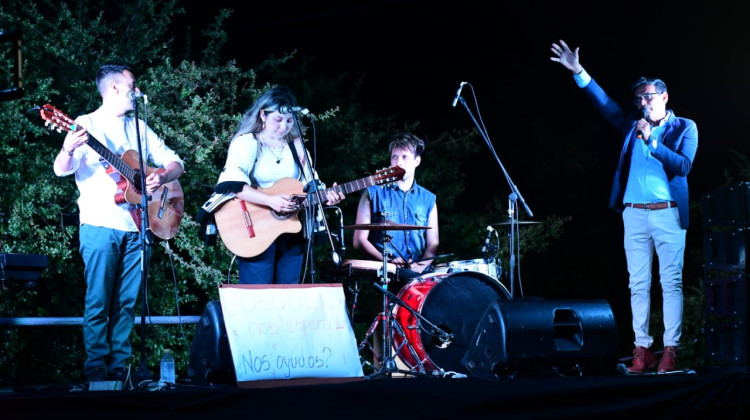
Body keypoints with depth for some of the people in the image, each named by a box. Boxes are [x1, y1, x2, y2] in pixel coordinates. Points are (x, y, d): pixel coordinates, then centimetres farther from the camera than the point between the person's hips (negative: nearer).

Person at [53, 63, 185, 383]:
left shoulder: (139, 127, 17)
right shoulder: (87, 124, 2)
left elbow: (176, 163, 15)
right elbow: (61, 170, -10)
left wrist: (161, 176, -8)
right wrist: (68, 150, -33)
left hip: (136, 227, 5)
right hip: (101, 225, -5)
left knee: (126, 303, 4)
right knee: (98, 302, -5)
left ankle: (120, 367, 9)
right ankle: (96, 370, 0)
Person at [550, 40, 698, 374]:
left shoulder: (684, 128, 6)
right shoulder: (632, 126, 16)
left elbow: (683, 165, -6)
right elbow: (605, 104, 9)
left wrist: (651, 142, -12)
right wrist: (579, 73, -1)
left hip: (668, 212, -3)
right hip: (635, 213, 4)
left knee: (671, 283, -5)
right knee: (638, 284, 2)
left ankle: (670, 350, -5)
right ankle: (642, 349, 4)